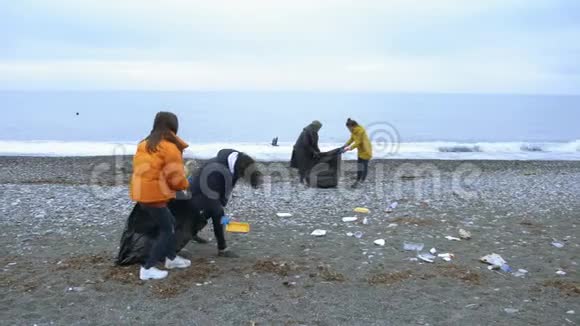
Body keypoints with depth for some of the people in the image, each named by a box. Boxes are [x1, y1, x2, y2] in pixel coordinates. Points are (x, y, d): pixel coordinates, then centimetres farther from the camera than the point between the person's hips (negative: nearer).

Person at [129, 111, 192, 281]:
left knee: (170, 223, 22)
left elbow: (144, 169, 15)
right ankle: (148, 268, 3)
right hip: (153, 195, -9)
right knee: (167, 230, 4)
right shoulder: (170, 147, -14)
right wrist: (185, 184, 6)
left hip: (142, 192, 9)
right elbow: (175, 177, -16)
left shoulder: (145, 144, 12)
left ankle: (171, 258, 34)